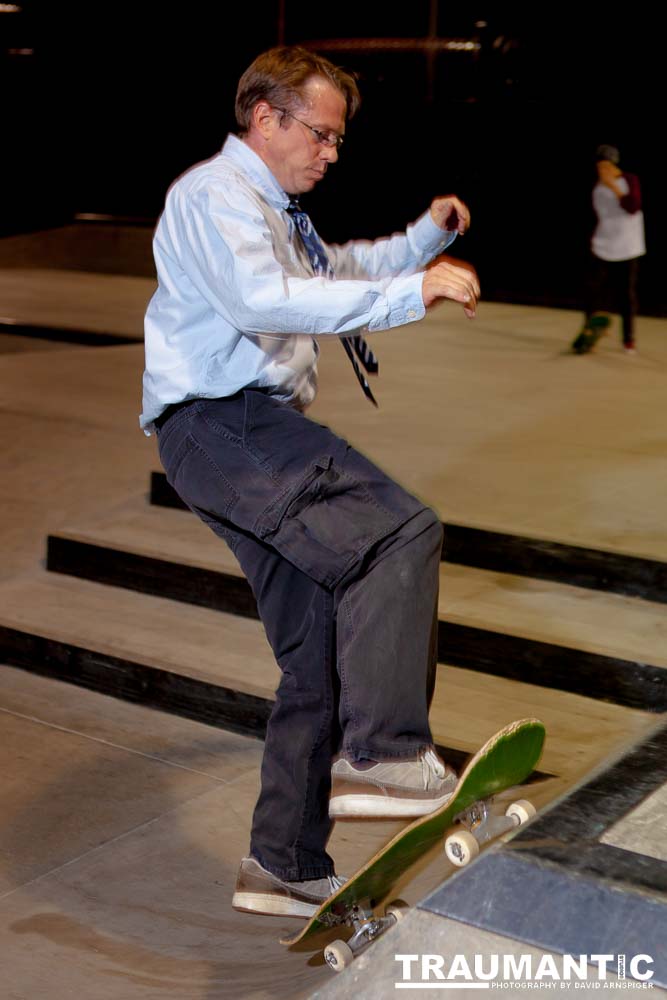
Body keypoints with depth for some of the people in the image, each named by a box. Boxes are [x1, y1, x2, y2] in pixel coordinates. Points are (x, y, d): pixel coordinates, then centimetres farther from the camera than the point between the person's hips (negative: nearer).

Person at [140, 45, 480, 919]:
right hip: (216, 421, -10)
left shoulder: (279, 213, 26)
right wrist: (411, 294, -25)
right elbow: (261, 298, -25)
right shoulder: (215, 193, -6)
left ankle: (286, 866, 14)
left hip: (259, 430, 10)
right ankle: (381, 755, -29)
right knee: (401, 530, -26)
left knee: (320, 651, 6)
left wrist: (428, 235, 28)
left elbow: (340, 271, 45)